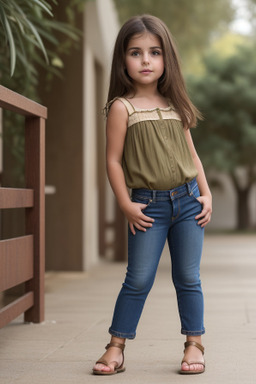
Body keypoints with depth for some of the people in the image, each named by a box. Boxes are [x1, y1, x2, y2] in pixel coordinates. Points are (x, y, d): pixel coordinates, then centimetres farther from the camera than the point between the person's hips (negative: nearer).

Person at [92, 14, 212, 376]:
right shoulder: (122, 107, -3)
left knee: (187, 277, 8)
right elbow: (114, 159, -4)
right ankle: (116, 347, 10)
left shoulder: (175, 105, 9)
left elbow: (191, 153, 14)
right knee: (138, 280, -1)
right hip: (148, 205, -3)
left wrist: (206, 194, 6)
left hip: (188, 200, 3)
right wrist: (126, 204, -8)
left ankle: (194, 344, 18)